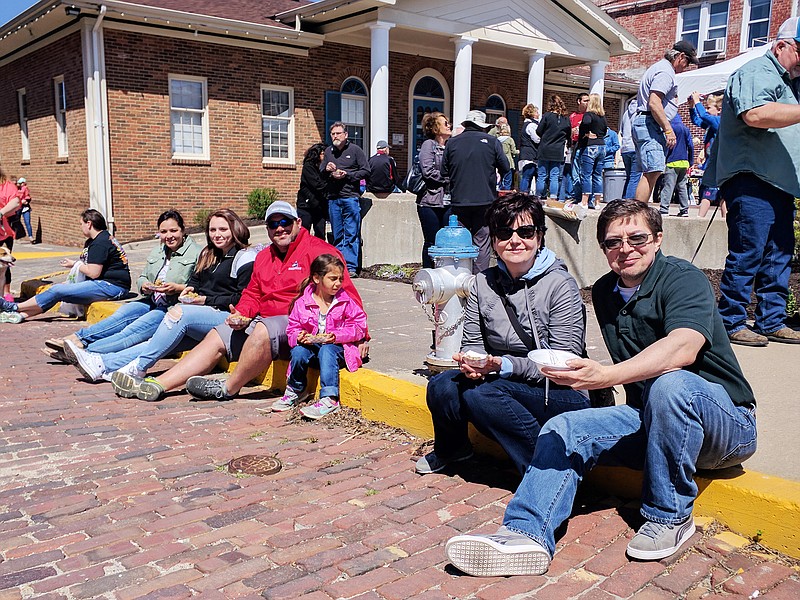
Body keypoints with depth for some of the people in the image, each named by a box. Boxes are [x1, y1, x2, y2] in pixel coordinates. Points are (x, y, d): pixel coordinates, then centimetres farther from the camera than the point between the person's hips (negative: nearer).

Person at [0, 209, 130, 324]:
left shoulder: (100, 243, -14)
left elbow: (93, 273, -18)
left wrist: (74, 264, -1)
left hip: (112, 286, -10)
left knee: (58, 291, -10)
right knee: (59, 288, 6)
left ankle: (16, 307, 3)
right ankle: (21, 314, 5)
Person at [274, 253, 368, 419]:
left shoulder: (345, 300, -4)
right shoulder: (302, 302, -2)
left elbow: (360, 325, -5)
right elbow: (292, 329, 3)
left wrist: (337, 335, -18)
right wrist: (299, 337, -21)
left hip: (336, 346, -2)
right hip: (310, 344, 2)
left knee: (327, 350, -34)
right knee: (298, 352, -28)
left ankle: (329, 398, -40)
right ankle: (296, 390, 0)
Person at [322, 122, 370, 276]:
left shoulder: (355, 150, 2)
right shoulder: (328, 151, 13)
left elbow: (366, 172, -2)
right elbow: (320, 175, 19)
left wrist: (347, 175, -11)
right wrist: (326, 170, -3)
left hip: (351, 197, -4)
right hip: (332, 198, 4)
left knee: (351, 234, -5)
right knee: (337, 235, 8)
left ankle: (350, 266, -4)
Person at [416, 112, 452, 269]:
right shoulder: (428, 145, -2)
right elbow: (428, 171, -14)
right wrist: (449, 179, -10)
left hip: (448, 202, 5)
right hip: (430, 202, -5)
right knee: (432, 242, -1)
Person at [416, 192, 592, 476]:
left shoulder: (561, 286, -11)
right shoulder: (483, 283, 5)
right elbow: (472, 342, 6)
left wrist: (505, 365, -27)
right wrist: (469, 360, -18)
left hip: (560, 394, -5)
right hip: (500, 383, 5)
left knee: (480, 392, -30)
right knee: (442, 386, -20)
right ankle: (451, 448, 13)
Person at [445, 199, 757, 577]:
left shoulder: (684, 279, -15)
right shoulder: (604, 293, 7)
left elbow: (683, 349, -36)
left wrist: (606, 375, -49)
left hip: (727, 421, -6)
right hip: (651, 421, 6)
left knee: (670, 383, -37)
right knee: (564, 429, -12)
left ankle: (670, 517, -19)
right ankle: (528, 534, -28)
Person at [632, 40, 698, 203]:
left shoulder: (660, 67, 24)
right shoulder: (665, 72, -10)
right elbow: (654, 104, -21)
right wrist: (668, 130, -20)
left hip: (643, 123, 11)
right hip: (650, 124, -11)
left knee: (650, 173, 8)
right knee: (652, 173, -17)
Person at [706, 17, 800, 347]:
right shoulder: (757, 72, -7)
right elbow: (755, 114, -26)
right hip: (752, 179, -10)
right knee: (747, 253, -10)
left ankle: (772, 322, 16)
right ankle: (731, 323, -2)